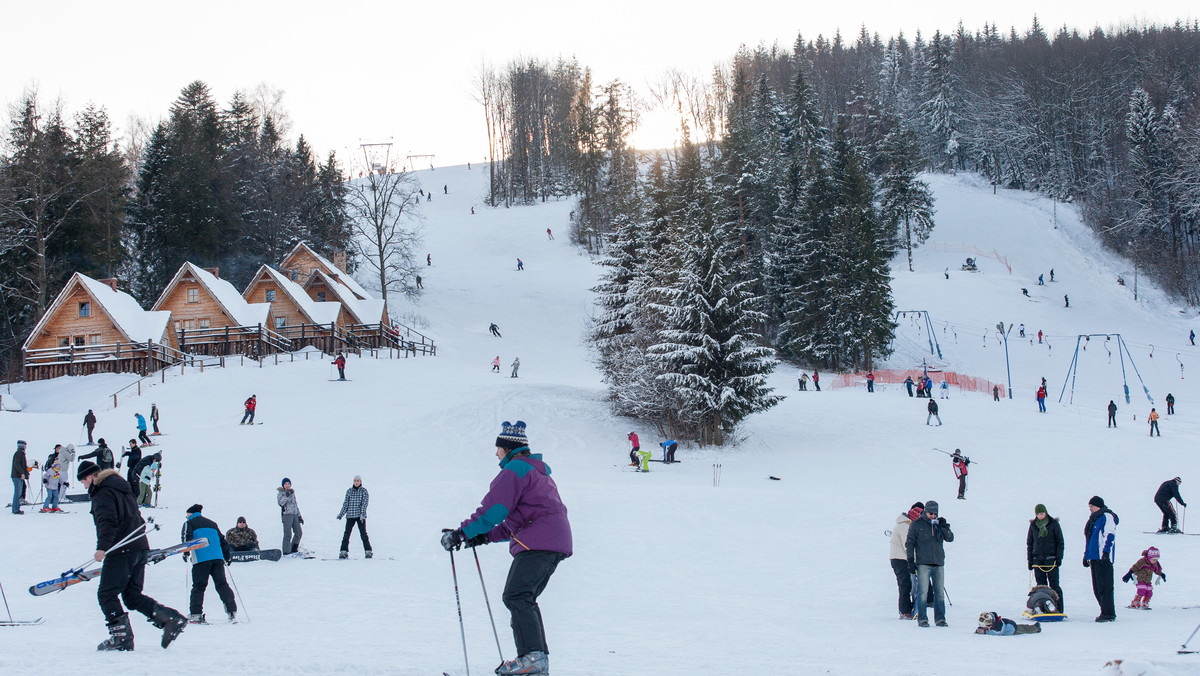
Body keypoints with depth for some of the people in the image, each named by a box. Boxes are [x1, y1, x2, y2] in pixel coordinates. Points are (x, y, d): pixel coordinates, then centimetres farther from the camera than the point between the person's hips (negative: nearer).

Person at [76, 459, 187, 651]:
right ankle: (171, 618, -4)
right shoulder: (122, 488, 23)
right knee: (132, 595, 11)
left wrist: (102, 547, -32)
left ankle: (121, 635, -13)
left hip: (121, 550, -9)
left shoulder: (102, 493, -6)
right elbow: (137, 520, 28)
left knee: (107, 594, -3)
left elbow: (107, 521, -23)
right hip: (141, 549, 9)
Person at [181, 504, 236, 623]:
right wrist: (227, 557, 33)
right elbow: (222, 540, 28)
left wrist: (186, 552, -9)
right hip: (217, 557, 4)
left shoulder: (189, 522, 13)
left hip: (201, 559, -4)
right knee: (222, 584, 5)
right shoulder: (211, 523, 28)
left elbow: (187, 536, -7)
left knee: (198, 586, -2)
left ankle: (195, 614, -8)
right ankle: (231, 611, -4)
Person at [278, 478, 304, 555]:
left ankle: (294, 549, 17)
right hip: (286, 514, -7)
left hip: (294, 515, 7)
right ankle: (286, 551, -11)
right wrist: (287, 495, -24)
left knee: (299, 532, 5)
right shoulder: (281, 493, 1)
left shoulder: (292, 493, 22)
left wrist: (299, 516, 24)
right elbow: (281, 503, -17)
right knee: (288, 534, -12)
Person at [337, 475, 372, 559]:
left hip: (360, 516, -3)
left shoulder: (364, 491, 2)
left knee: (363, 533, -6)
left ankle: (368, 551, 0)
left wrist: (363, 514, -19)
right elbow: (346, 503, 11)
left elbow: (365, 503, -7)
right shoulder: (349, 491, 10)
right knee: (346, 534, -4)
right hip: (350, 515, 3)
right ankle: (344, 552, -2)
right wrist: (341, 514, 2)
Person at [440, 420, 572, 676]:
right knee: (523, 598, 13)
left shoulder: (515, 470, -7)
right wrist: (487, 536, 19)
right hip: (556, 541, 10)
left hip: (538, 543, -10)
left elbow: (494, 509, -14)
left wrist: (462, 533, -9)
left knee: (516, 597, -13)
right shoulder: (536, 470, 26)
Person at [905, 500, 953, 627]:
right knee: (922, 592, -8)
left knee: (940, 593, 5)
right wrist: (910, 561, -4)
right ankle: (922, 619, -4)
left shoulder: (939, 523, 12)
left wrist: (944, 528, -9)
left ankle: (940, 618, 11)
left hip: (939, 564, 4)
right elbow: (909, 543, 3)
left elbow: (950, 539, 7)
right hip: (923, 564, -4)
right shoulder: (916, 525, 2)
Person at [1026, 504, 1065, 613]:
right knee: (1041, 585, 3)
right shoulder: (1033, 525, 9)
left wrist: (1059, 558, -6)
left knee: (1054, 585, -6)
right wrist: (1029, 560, 10)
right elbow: (1029, 543, 16)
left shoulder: (1053, 523, 0)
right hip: (1038, 559, 3)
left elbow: (1060, 541, 2)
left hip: (1051, 559, -3)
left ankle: (1058, 609, -3)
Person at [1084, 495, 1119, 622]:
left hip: (1103, 557, -10)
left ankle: (1108, 613, -8)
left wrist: (1106, 552, -23)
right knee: (1097, 588, 9)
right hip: (1094, 558, 10)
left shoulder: (1106, 517, -8)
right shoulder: (1094, 518, 21)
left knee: (1104, 587, -10)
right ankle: (1106, 612, 14)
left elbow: (1110, 535, -16)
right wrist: (1086, 554, 25)